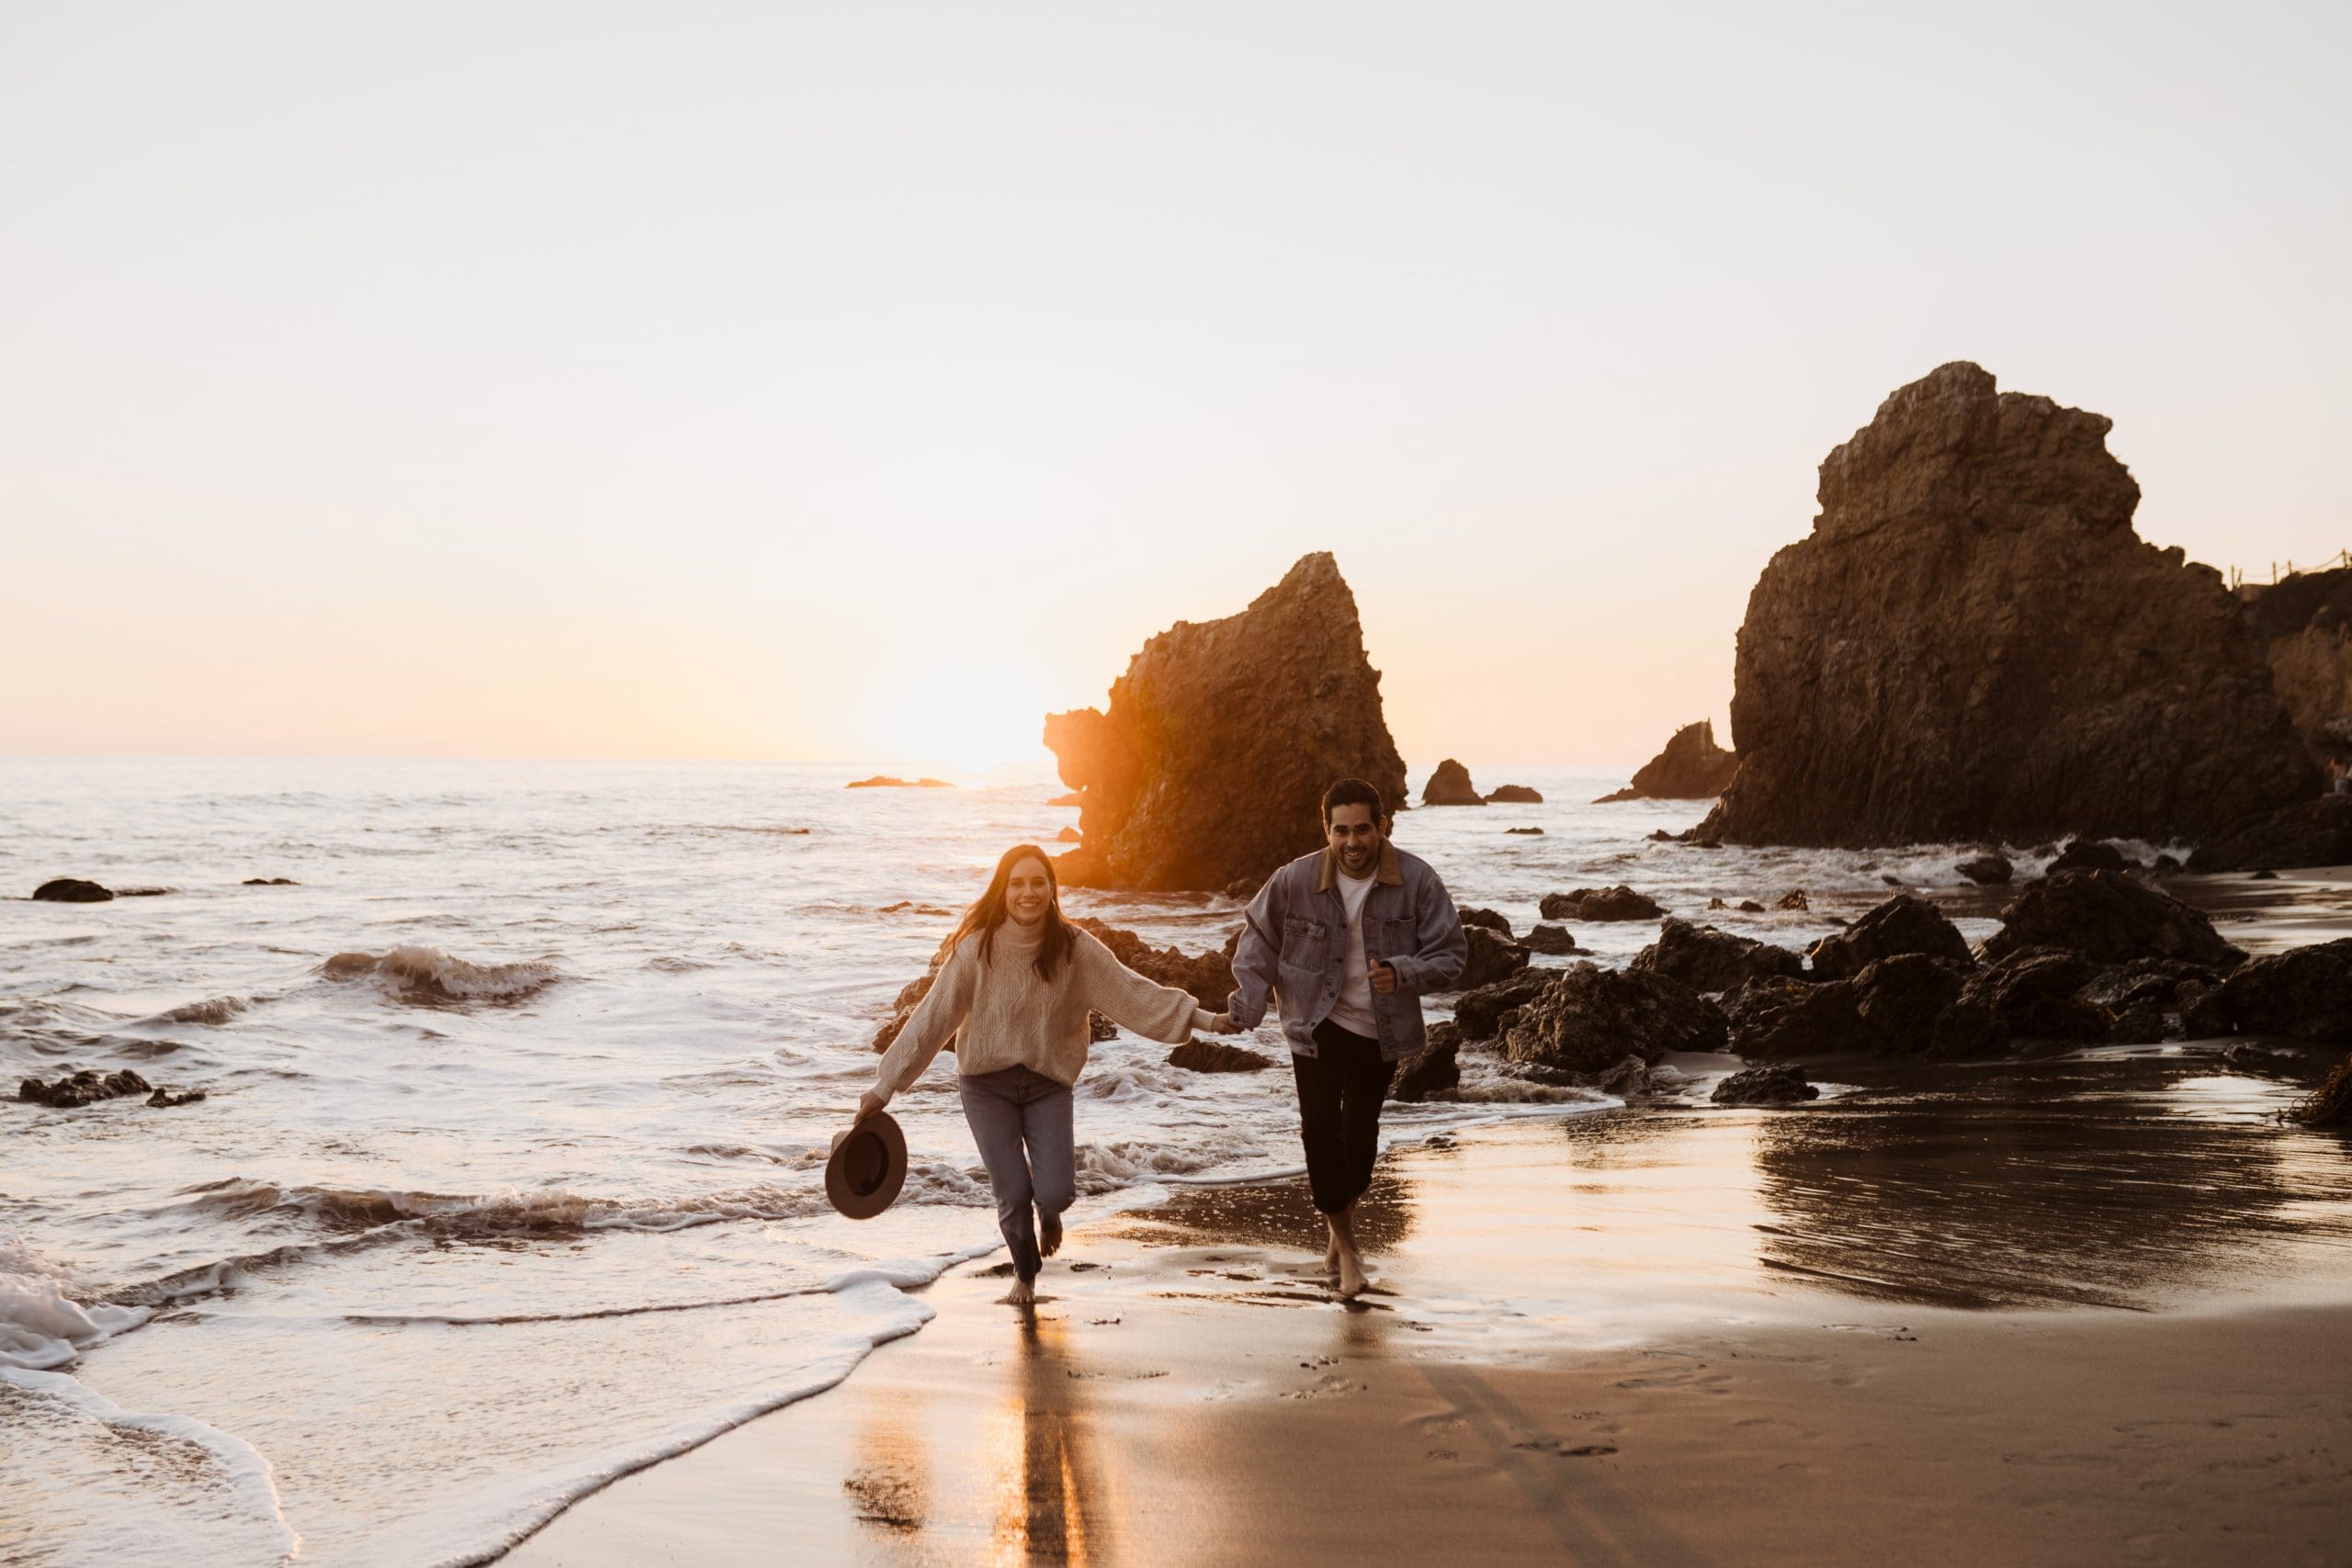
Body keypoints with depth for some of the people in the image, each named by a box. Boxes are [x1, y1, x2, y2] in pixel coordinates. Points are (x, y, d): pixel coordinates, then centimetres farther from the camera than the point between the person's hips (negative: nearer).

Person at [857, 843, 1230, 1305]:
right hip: (987, 1083, -1)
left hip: (1048, 1083, 1)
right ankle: (1025, 1272, 29)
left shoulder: (1073, 948, -10)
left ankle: (1049, 1214, 31)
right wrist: (885, 1085, -11)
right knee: (1013, 1194, -5)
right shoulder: (977, 948, -15)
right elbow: (932, 1019, -12)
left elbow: (1131, 992, -9)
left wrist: (1200, 1017, -17)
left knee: (1055, 1193, -11)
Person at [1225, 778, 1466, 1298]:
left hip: (1382, 1029, 1)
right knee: (1320, 1126, -12)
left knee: (1361, 1130, 12)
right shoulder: (1295, 880, -14)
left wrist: (1401, 974, -30)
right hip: (1318, 1025, -1)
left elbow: (1450, 952, -11)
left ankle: (1342, 1221, 38)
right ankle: (1346, 1244, 2)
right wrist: (1246, 1006, -9)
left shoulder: (1417, 880, -15)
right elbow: (1259, 942, 2)